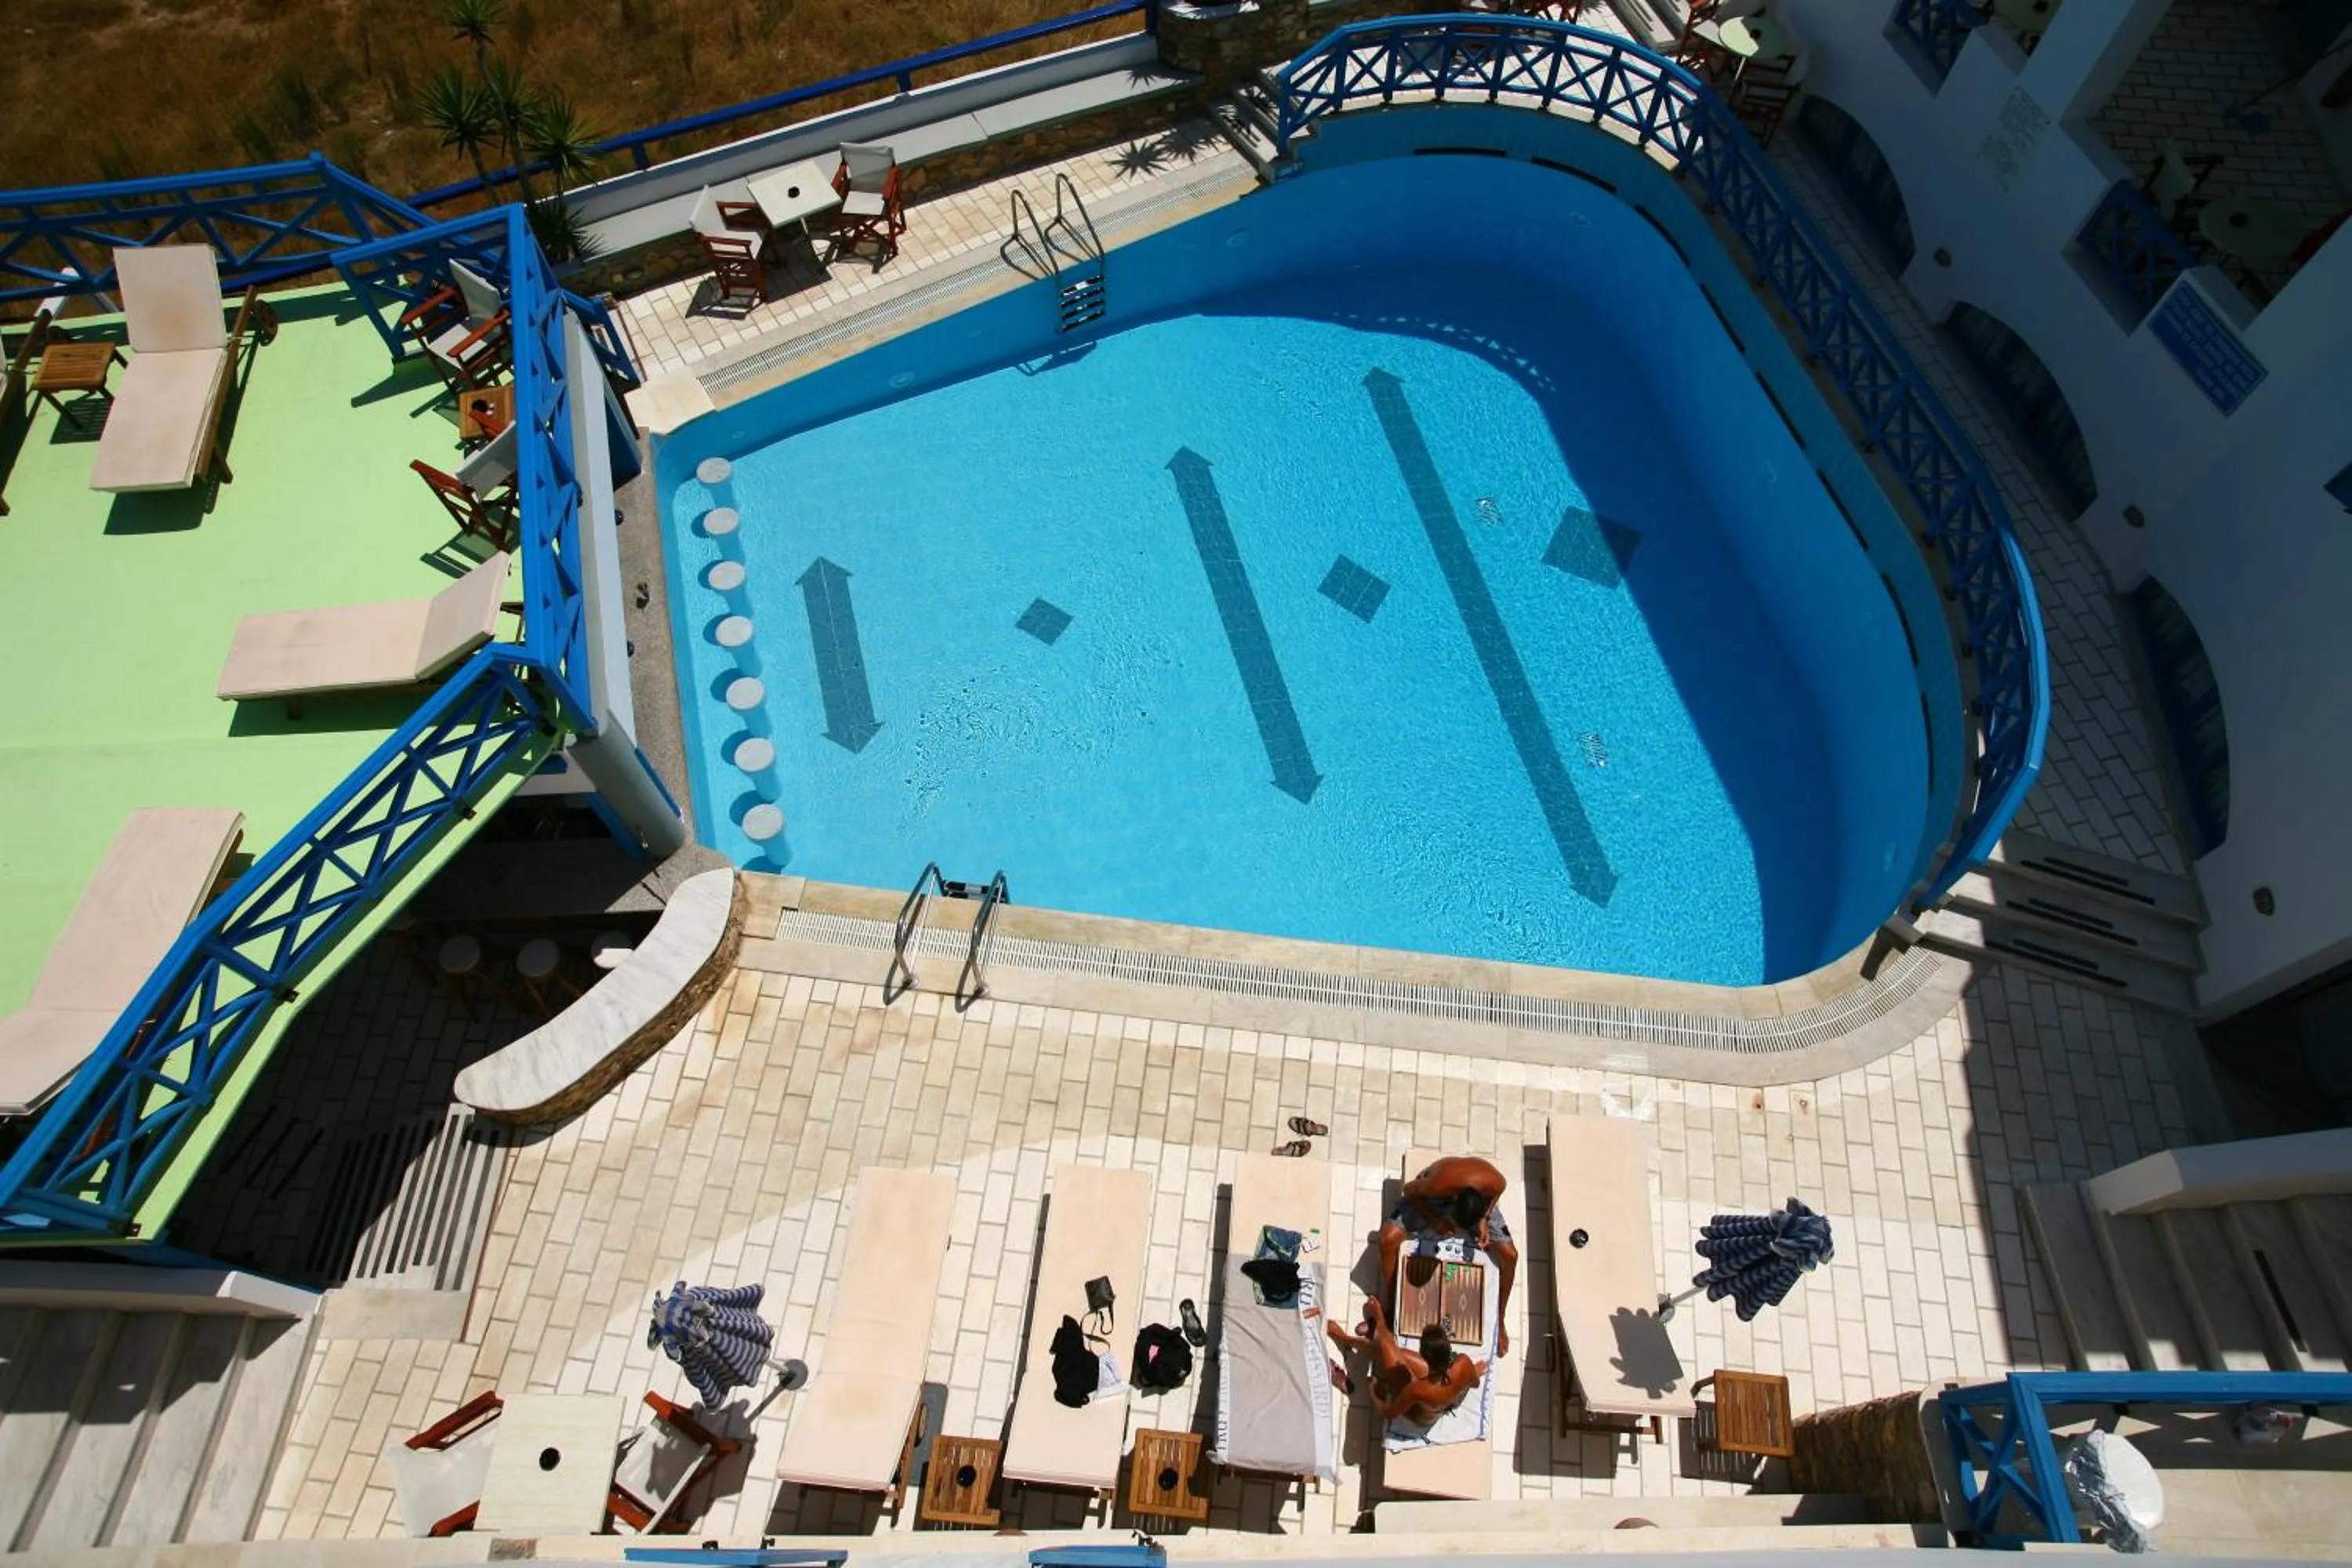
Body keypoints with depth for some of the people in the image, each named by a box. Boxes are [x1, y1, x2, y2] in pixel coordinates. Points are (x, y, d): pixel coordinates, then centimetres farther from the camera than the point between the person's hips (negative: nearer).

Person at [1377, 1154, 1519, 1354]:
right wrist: (1434, 1220, -26)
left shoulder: (1495, 1183, -37)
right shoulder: (1439, 1184, -44)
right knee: (1389, 1239, -24)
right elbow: (1409, 1190, -20)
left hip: (1479, 1202, 2)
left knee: (1509, 1255, -13)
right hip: (1429, 1199, -2)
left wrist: (1484, 1220, -19)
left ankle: (1499, 1322, 11)